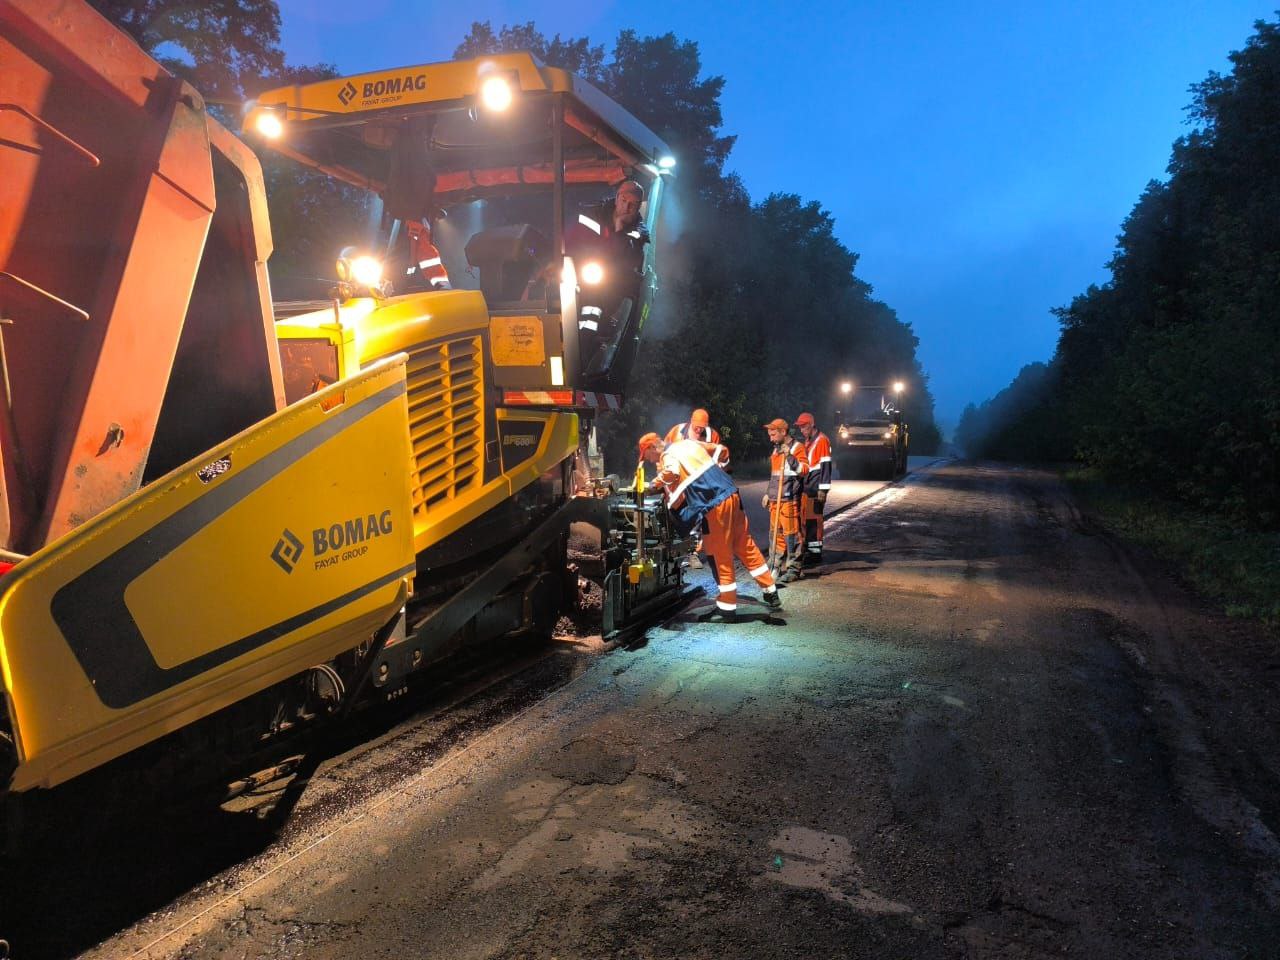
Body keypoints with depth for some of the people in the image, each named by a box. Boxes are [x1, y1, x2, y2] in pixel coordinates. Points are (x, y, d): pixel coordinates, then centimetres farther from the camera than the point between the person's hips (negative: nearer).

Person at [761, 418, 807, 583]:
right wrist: (768, 493, 25)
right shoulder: (776, 449, 19)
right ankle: (777, 566, 19)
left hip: (789, 499, -8)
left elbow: (803, 470, -15)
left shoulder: (797, 448, -5)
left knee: (791, 533, -6)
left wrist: (789, 456, -24)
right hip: (775, 499, 8)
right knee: (776, 533, 11)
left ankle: (793, 569, -1)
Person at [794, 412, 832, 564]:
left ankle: (815, 552, -2)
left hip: (816, 489, -9)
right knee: (804, 518, 11)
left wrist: (823, 489, -20)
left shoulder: (822, 440, -10)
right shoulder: (807, 441, 19)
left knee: (814, 520, -7)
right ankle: (807, 549, 20)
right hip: (806, 488, 9)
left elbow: (826, 466, -16)